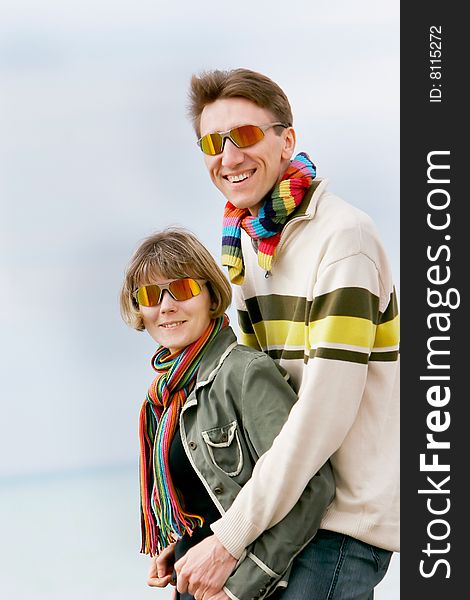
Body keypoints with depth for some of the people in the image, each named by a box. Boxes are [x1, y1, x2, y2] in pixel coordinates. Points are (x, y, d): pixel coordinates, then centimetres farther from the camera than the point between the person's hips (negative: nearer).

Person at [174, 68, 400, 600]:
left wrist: (230, 537, -19)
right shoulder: (244, 242, 10)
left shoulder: (342, 235, -15)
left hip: (347, 511, -7)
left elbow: (326, 411, -21)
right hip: (287, 499, 7)